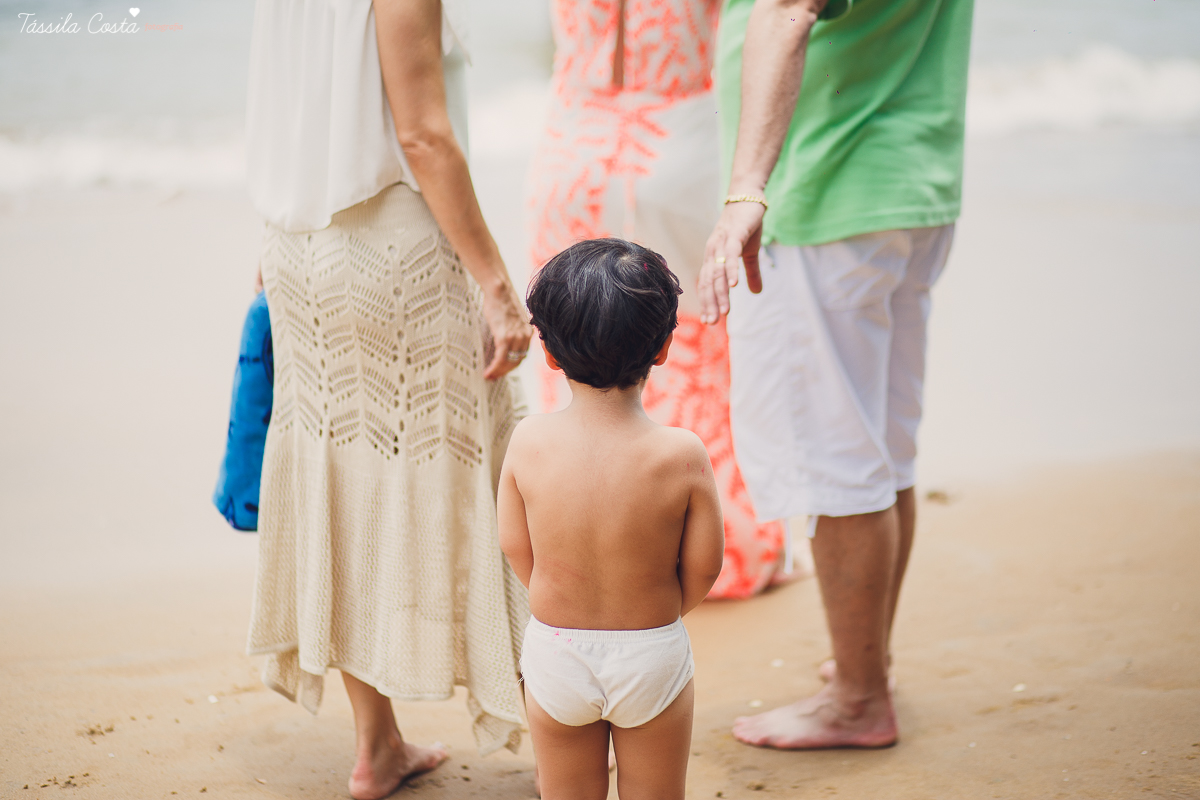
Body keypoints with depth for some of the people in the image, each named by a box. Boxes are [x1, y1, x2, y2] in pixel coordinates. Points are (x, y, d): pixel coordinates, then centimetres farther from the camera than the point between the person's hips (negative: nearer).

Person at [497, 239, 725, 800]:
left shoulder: (527, 442, -17)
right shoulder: (682, 454, -21)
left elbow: (515, 545, -4)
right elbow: (703, 565, -10)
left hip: (554, 649, 1)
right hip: (652, 655, -1)